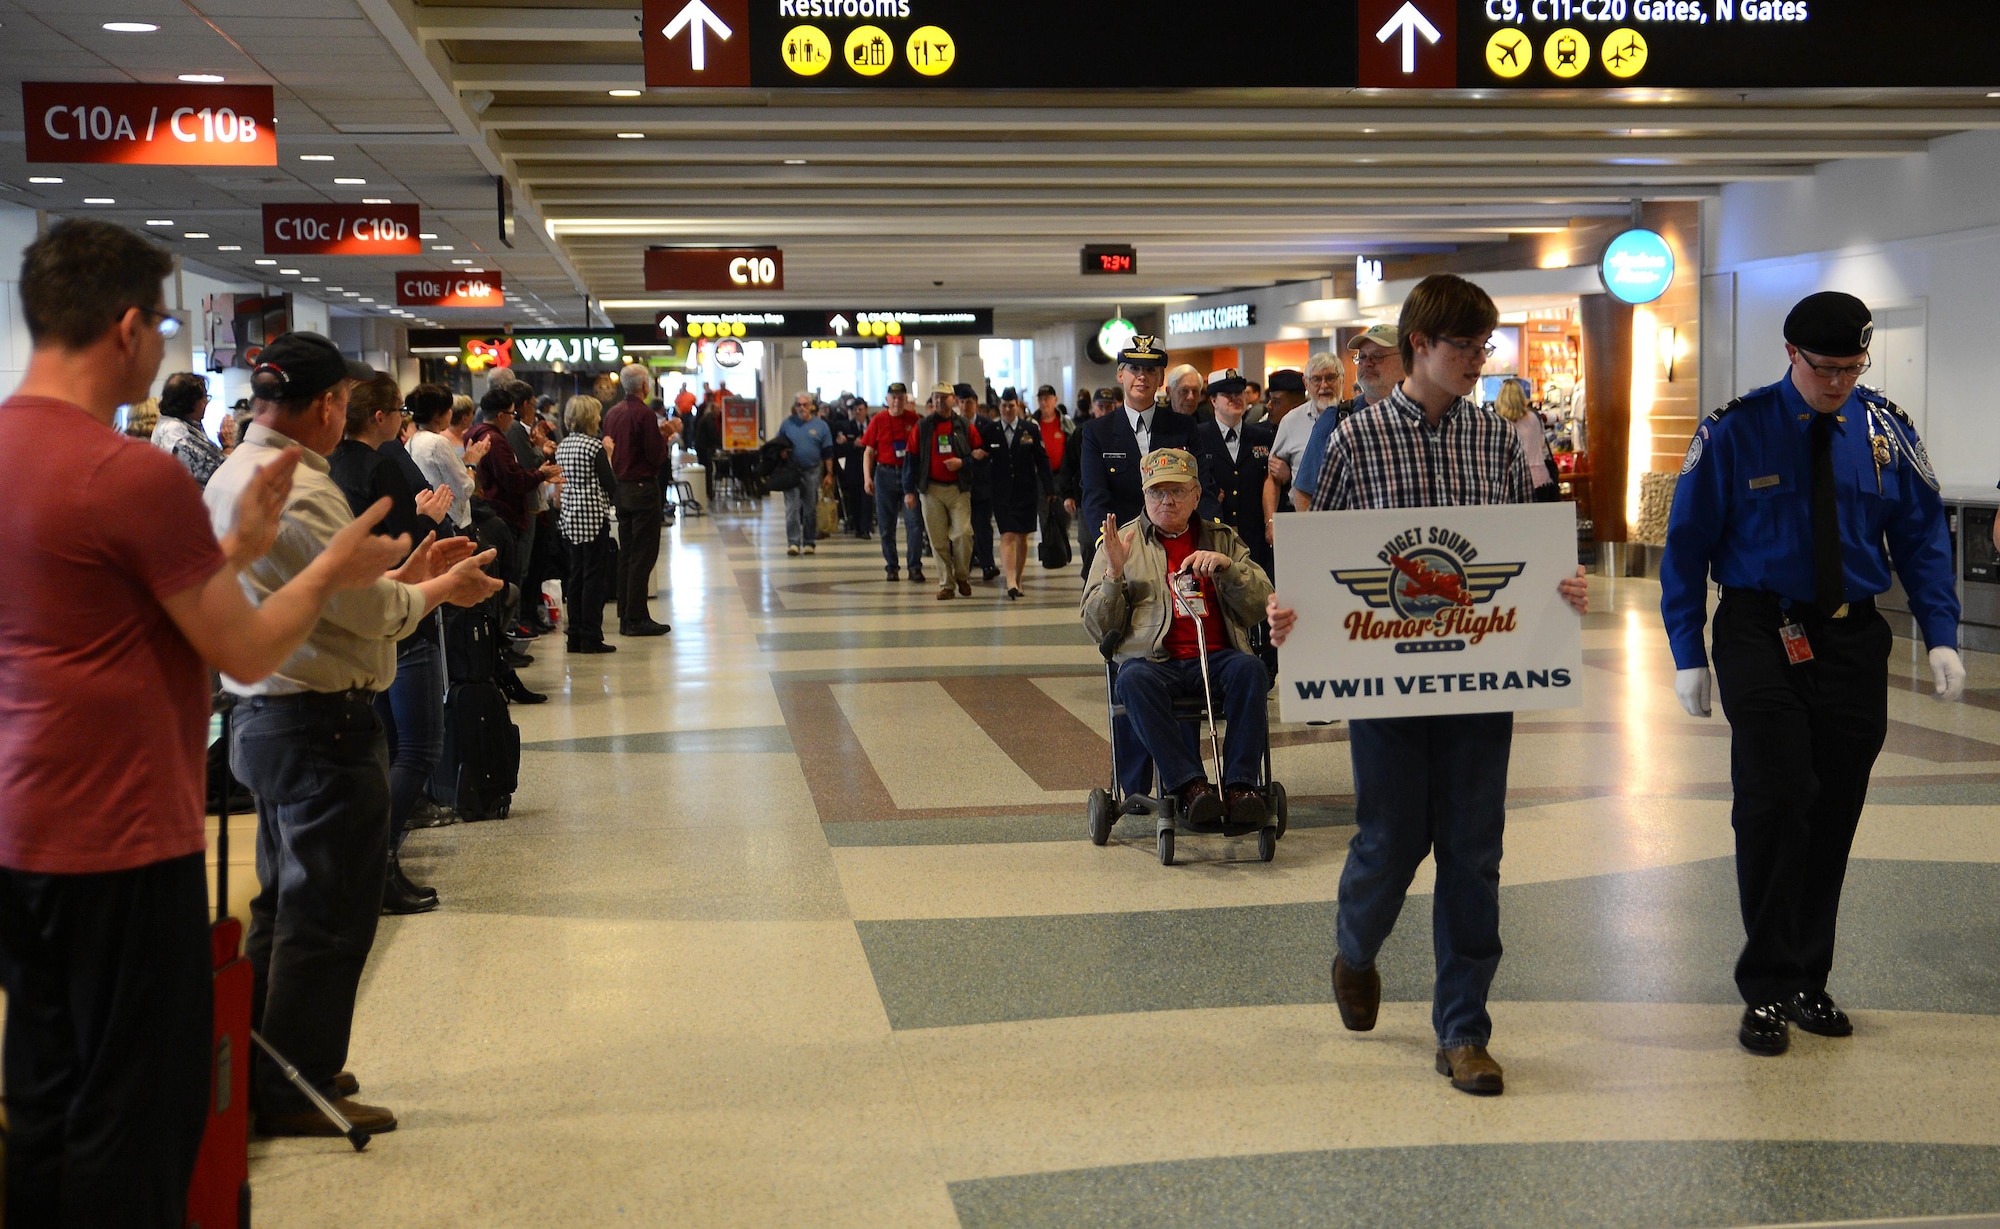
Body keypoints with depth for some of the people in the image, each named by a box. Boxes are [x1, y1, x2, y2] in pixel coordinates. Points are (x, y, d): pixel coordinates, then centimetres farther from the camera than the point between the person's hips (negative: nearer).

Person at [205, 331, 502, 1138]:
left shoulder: (234, 475, 11)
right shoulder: (301, 491, -22)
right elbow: (373, 610, -19)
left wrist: (407, 573, 12)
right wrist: (438, 589, -2)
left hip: (264, 716, 11)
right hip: (321, 725, -11)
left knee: (284, 904, 20)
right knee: (327, 916, 1)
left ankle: (268, 1068, 30)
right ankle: (295, 1088, 9)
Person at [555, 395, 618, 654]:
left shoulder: (562, 446, 10)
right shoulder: (594, 446, -12)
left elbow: (560, 482, 15)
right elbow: (610, 485, -13)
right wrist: (608, 457, -2)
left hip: (569, 516, 7)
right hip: (593, 516, -7)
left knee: (575, 575, 11)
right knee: (595, 576, -2)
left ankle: (575, 636, 14)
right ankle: (591, 638, -2)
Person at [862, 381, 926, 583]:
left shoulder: (914, 419, 2)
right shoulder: (878, 421, 2)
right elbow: (868, 451, 4)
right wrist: (867, 477, -6)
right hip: (885, 474, 1)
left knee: (914, 521, -8)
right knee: (886, 525, 6)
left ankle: (915, 567, -5)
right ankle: (891, 567, 16)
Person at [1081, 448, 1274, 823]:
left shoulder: (1222, 538, 20)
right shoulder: (1123, 542, 16)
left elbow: (1260, 608, 9)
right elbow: (1098, 629, 9)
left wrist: (1226, 565, -7)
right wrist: (1114, 573, -7)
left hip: (1215, 658, 1)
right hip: (1152, 660, -1)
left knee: (1249, 669, -32)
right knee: (1135, 680, -35)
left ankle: (1240, 784, -33)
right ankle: (1190, 785, -38)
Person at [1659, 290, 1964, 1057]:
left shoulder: (1886, 432, 3)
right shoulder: (1735, 433, -6)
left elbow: (1922, 536, 8)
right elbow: (1687, 543, -2)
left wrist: (1941, 638, -3)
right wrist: (1688, 654, -6)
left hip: (1852, 643, 3)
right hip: (1762, 639, -3)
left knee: (1834, 814, 8)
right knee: (1774, 806, -11)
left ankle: (1808, 981, 22)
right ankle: (1767, 990, 2)